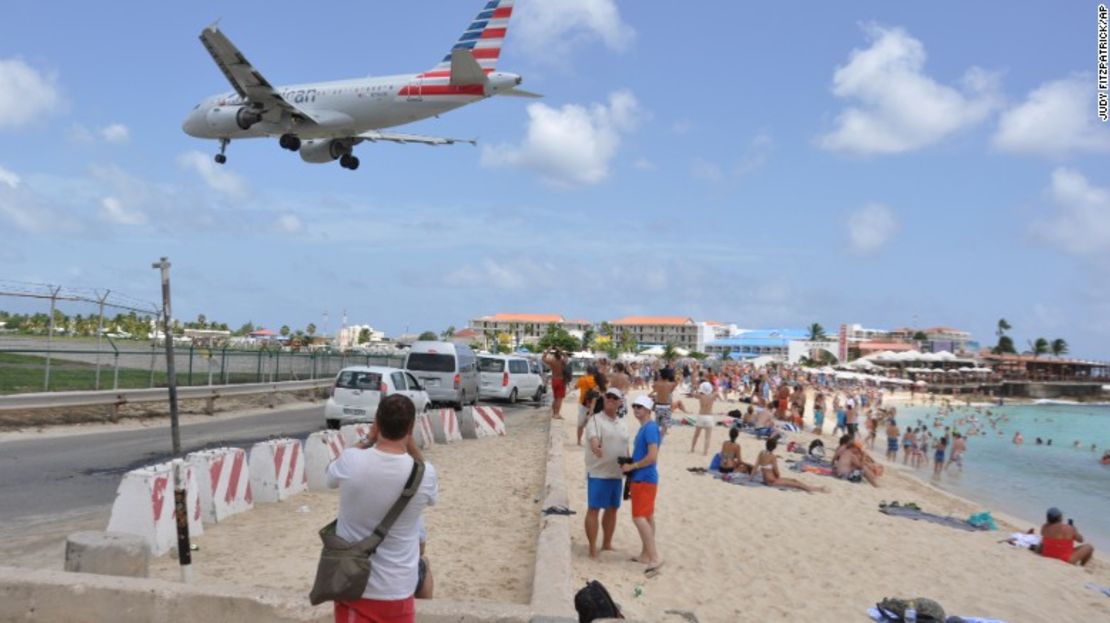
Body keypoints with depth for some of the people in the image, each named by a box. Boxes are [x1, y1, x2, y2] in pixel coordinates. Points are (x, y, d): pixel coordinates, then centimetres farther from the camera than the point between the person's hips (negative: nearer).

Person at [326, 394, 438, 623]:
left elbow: (331, 475, 9)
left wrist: (368, 439, 11)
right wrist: (409, 442, 5)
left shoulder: (351, 461, -16)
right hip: (396, 590, 0)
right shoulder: (424, 475, -16)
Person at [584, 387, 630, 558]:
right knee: (594, 509, -4)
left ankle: (607, 543, 27)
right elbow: (593, 437, -27)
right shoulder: (595, 420, -8)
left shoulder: (622, 424, 14)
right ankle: (593, 547, 1)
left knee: (612, 509, 14)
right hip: (598, 473, -7)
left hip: (616, 474, 7)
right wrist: (595, 447, -48)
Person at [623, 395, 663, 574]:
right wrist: (631, 467, 9)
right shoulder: (643, 428, 13)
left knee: (639, 517, -12)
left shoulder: (650, 428, -18)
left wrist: (631, 466, -15)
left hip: (644, 479, -10)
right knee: (647, 517, 15)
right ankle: (646, 554, 24)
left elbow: (652, 457, -25)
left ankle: (655, 557, -12)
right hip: (642, 478, 10)